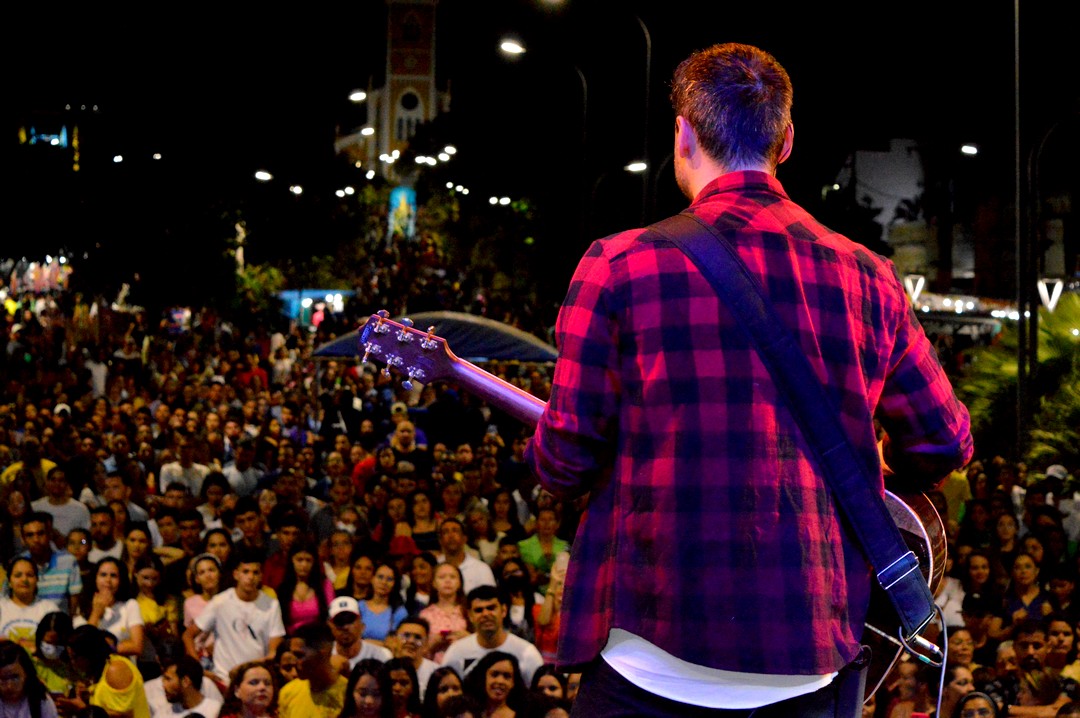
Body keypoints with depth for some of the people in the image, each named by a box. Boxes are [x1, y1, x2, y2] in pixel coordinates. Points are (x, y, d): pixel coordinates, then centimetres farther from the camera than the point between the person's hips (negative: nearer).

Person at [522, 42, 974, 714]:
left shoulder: (618, 264, -5)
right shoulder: (867, 275, 4)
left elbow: (566, 459, -4)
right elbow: (946, 443, 10)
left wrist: (543, 453, 20)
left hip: (657, 659, -3)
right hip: (819, 654, 3)